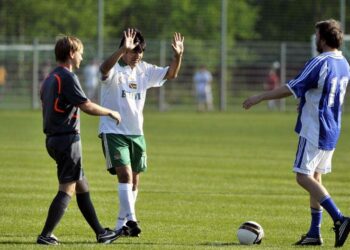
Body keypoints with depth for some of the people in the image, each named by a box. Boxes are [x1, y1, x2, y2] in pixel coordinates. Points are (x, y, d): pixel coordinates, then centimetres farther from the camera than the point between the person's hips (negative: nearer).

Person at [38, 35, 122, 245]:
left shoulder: (50, 79, 15)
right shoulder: (68, 77, -14)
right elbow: (87, 106, -19)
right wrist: (110, 113, -3)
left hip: (53, 139, 10)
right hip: (68, 139, -10)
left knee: (82, 187, 14)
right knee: (67, 189, -8)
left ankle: (100, 233, 20)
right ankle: (46, 235, -12)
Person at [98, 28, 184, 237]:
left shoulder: (144, 70, 7)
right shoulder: (115, 69, -11)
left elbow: (170, 74, 8)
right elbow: (105, 68, -35)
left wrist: (178, 56, -13)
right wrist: (123, 49, -50)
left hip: (136, 133, 7)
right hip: (113, 131, -7)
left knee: (134, 180, 10)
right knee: (125, 173, -21)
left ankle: (121, 225, 20)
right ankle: (131, 220, -26)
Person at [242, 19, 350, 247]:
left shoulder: (320, 63, -17)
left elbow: (292, 89, -16)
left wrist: (260, 97, -8)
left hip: (314, 131, -9)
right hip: (332, 132, 9)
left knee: (304, 177, -9)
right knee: (315, 177, 13)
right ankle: (315, 232, 11)